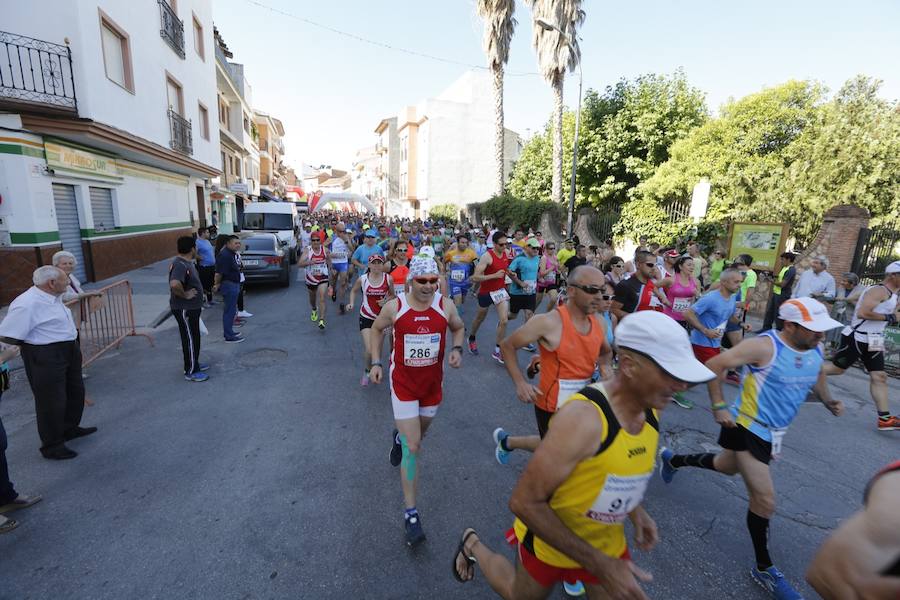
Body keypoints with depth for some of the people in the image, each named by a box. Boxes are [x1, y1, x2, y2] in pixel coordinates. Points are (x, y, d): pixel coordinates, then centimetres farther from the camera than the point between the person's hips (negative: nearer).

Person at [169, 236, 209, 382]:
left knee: (194, 337, 20)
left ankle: (194, 363, 34)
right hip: (184, 309, -10)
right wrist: (185, 295, -26)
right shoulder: (180, 265, -24)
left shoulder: (186, 262, 8)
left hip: (191, 308, 10)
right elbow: (174, 284, -41)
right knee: (190, 339, 0)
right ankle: (191, 371, 11)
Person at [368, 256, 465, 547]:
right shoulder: (394, 307, -14)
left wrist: (457, 349, -11)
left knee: (419, 432, 25)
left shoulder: (446, 306, -11)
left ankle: (399, 436, 63)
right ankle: (411, 513, 8)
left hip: (433, 382, 3)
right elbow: (377, 329, 5)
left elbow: (459, 328, 8)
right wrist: (376, 362, -2)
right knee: (413, 446, -6)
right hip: (403, 383, -3)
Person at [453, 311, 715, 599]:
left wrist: (635, 509, -3)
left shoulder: (651, 410, -11)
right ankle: (473, 545, 45)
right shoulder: (583, 416, -36)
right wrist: (599, 565, -27)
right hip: (548, 539, -5)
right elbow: (524, 502, -31)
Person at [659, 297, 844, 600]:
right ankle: (764, 568, 16)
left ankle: (672, 459, 53)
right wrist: (719, 406, -24)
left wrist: (828, 401, 5)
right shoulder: (765, 346, -25)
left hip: (773, 433, 8)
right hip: (747, 428, -8)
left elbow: (817, 374, 23)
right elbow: (713, 365, -24)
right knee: (765, 500, -6)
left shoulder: (815, 351, -1)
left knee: (726, 466, 29)